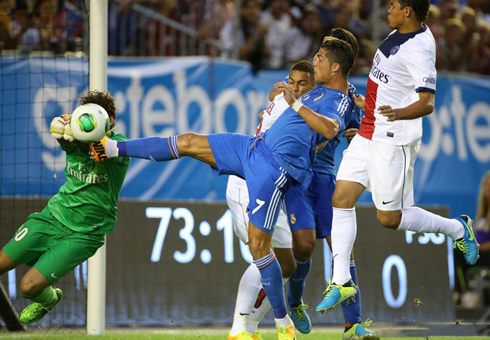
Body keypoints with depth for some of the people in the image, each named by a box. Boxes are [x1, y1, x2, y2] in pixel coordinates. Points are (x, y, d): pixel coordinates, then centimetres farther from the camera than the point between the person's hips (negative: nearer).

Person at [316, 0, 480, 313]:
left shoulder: (418, 50, -23)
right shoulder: (400, 33, 6)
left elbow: (427, 103, -32)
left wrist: (399, 113, -50)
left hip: (394, 142, -9)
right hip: (368, 134, 9)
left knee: (390, 218, -1)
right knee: (341, 200, 1)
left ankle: (457, 228, 21)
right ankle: (342, 282, 3)